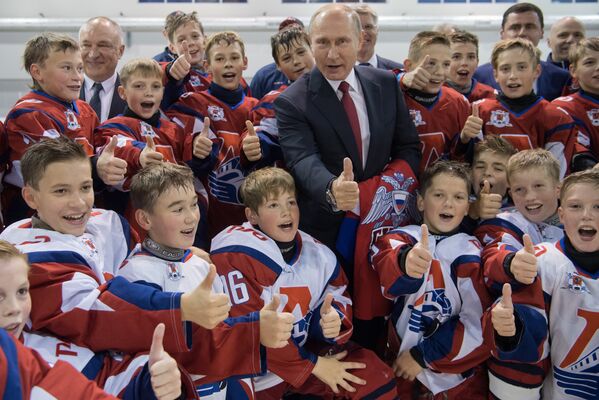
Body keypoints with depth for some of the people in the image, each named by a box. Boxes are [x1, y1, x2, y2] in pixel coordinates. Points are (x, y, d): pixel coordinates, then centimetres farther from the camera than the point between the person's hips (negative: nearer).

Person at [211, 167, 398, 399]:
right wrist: (312, 364, -17)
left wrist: (335, 319, -19)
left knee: (375, 376, 0)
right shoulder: (235, 253, -21)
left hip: (304, 348, 6)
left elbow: (338, 298, 9)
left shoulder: (318, 255, -1)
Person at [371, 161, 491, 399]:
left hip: (458, 372, 0)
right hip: (401, 365, 0)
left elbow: (477, 322, -7)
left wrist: (423, 355, -9)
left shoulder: (471, 251, -1)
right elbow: (387, 270, -24)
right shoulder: (401, 238, -2)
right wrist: (405, 263, -46)